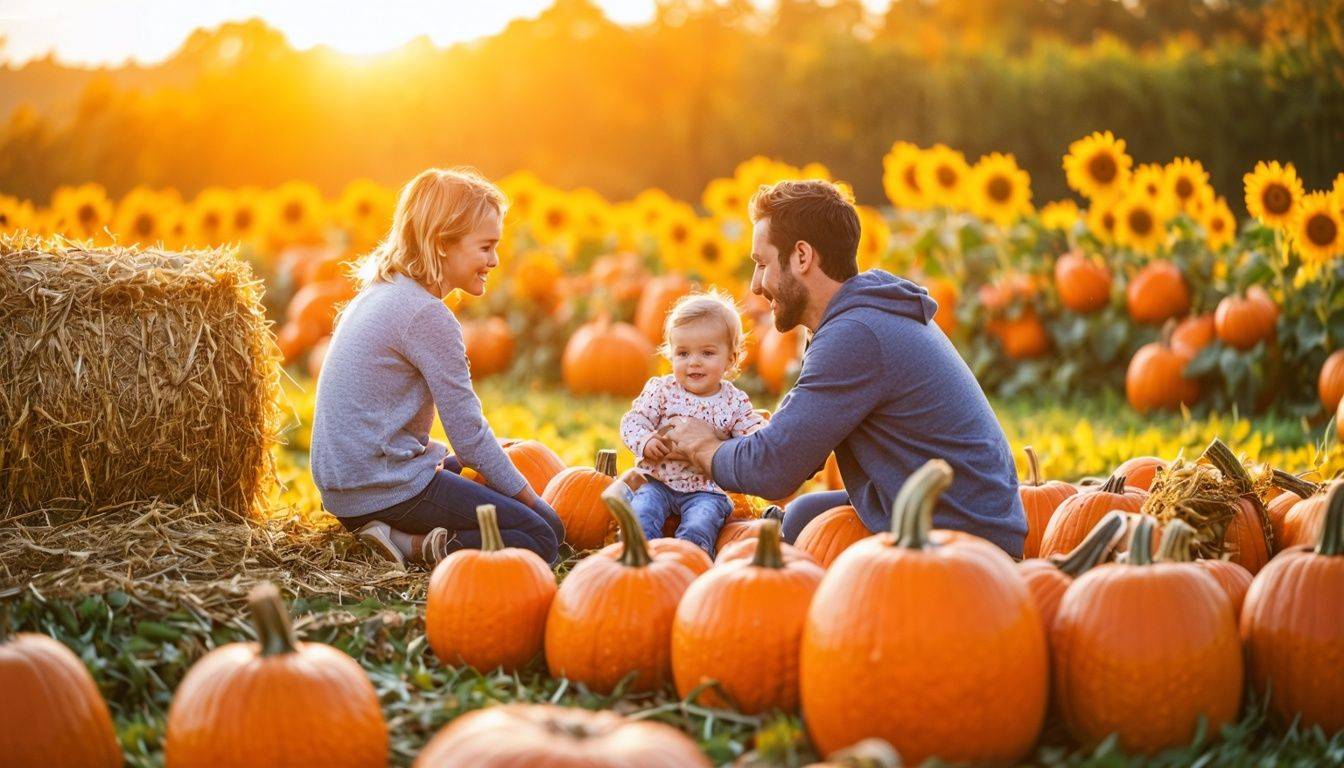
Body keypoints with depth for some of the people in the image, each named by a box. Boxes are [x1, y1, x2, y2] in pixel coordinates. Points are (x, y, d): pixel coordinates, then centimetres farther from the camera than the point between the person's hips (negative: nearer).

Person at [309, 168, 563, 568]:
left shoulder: (376, 294, 13)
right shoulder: (428, 316, -16)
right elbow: (469, 433, -13)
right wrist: (528, 498, -2)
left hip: (341, 486, 9)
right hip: (388, 488, -9)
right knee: (543, 537, -8)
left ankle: (406, 538, 6)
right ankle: (413, 547, -16)